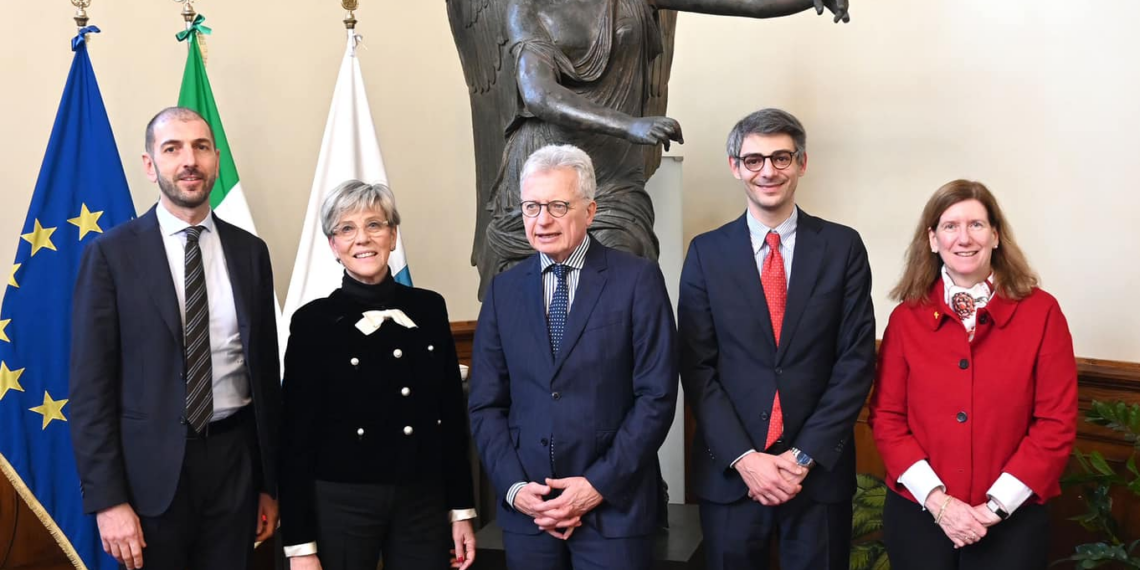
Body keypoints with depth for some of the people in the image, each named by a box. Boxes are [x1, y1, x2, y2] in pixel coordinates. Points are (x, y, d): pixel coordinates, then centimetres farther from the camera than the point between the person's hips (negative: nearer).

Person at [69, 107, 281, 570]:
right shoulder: (111, 253, -4)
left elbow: (265, 371, 10)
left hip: (234, 460, 3)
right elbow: (90, 384, -6)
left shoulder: (250, 252, 6)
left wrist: (269, 483, 11)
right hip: (152, 467, -3)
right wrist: (107, 499, -11)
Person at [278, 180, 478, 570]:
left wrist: (462, 509, 7)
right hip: (340, 506, -3)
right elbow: (296, 439, -5)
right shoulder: (313, 321, -5)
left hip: (423, 504, 3)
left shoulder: (429, 309, 4)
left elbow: (452, 414, 8)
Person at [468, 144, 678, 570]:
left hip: (614, 507, -3)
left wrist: (600, 484, -11)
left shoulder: (638, 279, -3)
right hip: (526, 512, 3)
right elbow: (486, 404, 7)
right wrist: (513, 486, -5)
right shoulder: (504, 289, 7)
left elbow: (657, 396, -7)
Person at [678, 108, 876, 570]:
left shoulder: (842, 247, 1)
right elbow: (697, 367, -2)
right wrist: (743, 457, -11)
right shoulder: (706, 253, 2)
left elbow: (856, 359, -3)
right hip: (729, 471, 0)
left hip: (819, 468, 0)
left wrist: (805, 455, -9)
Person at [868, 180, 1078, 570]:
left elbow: (1056, 423, -6)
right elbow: (886, 417, 0)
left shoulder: (1041, 312, -4)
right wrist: (937, 498, -11)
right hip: (916, 514, 1)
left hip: (1012, 519, -1)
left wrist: (996, 505, -11)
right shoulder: (906, 318, -1)